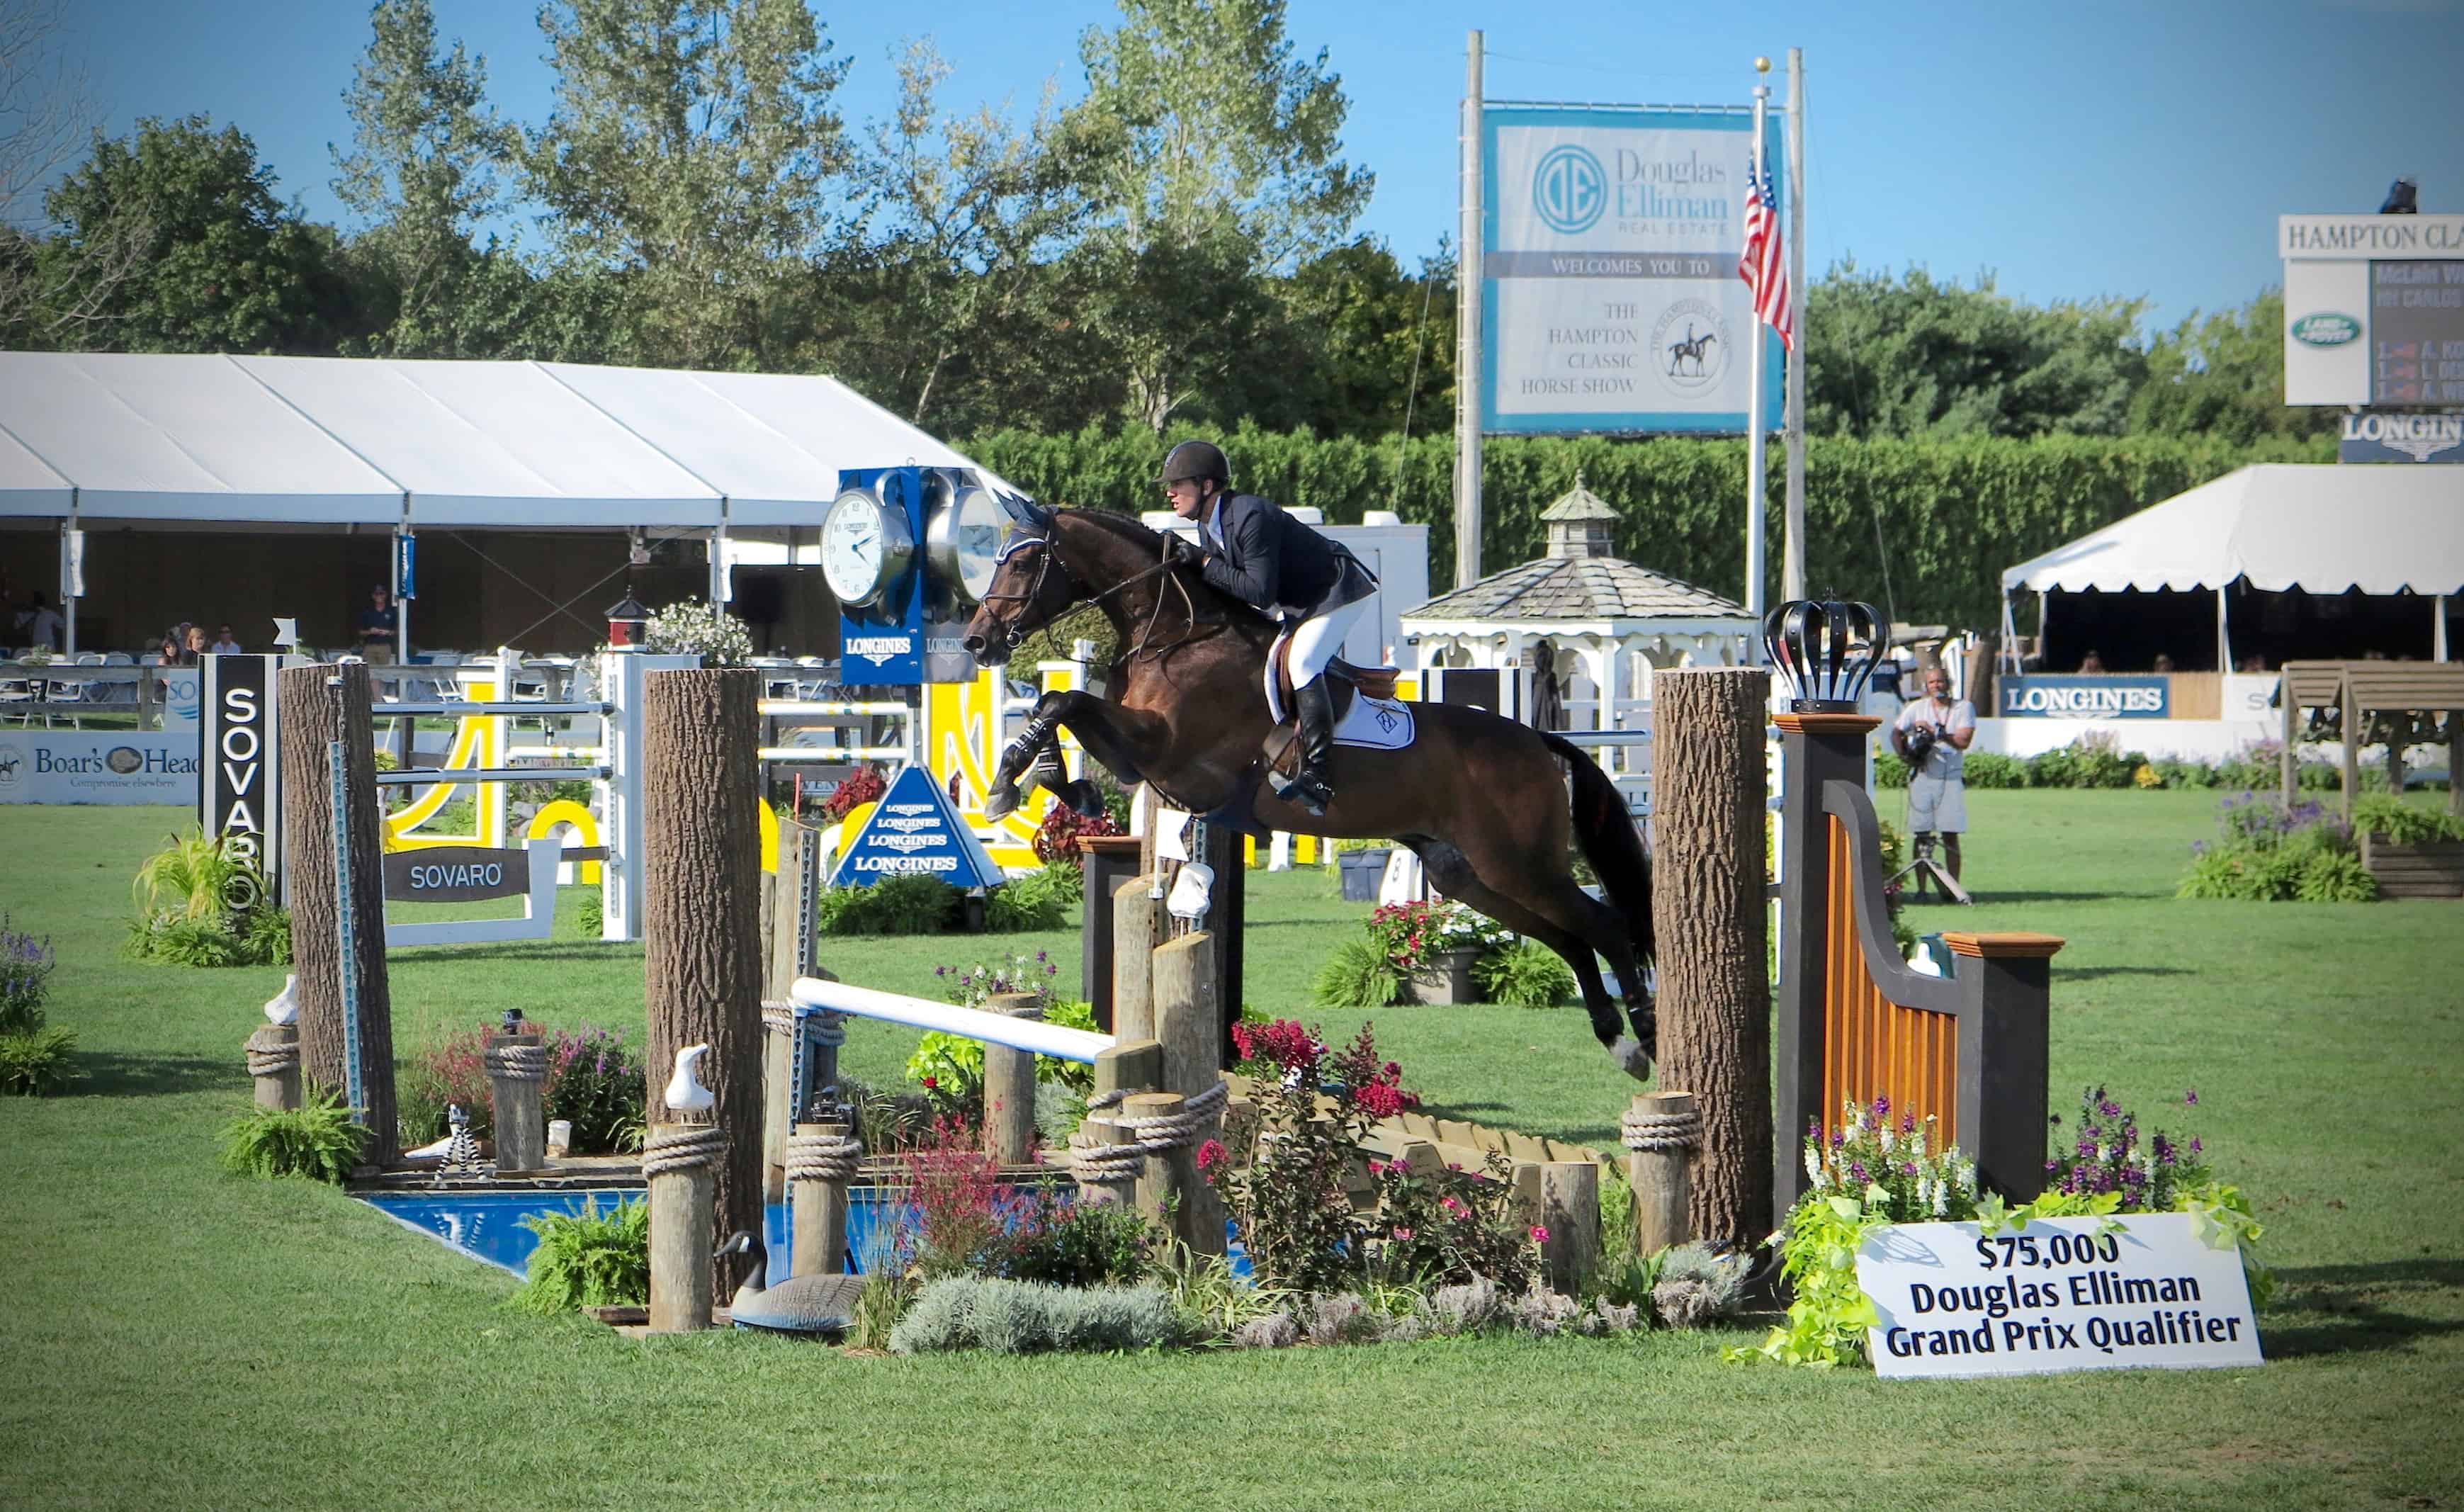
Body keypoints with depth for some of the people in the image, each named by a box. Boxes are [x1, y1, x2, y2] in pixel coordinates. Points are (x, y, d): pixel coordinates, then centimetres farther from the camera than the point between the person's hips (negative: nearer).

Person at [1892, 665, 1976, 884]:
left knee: (1951, 835, -3)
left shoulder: (1964, 708, 3)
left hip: (1950, 777, -1)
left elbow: (1963, 741, -7)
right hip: (1922, 775, 1)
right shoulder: (1918, 708, 8)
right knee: (1921, 835, -1)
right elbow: (1896, 733, 7)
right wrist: (1904, 756, -9)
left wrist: (1935, 731, -12)